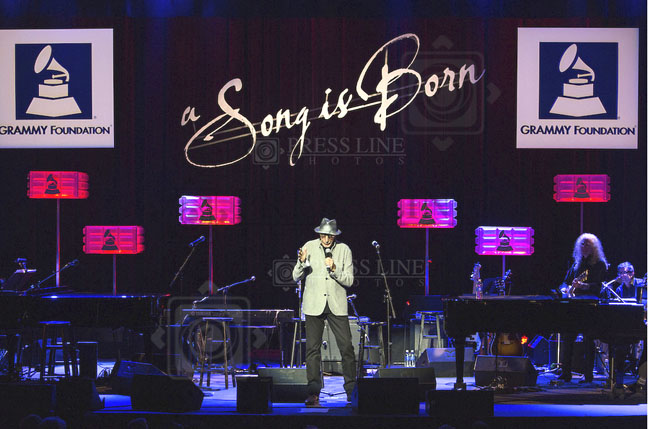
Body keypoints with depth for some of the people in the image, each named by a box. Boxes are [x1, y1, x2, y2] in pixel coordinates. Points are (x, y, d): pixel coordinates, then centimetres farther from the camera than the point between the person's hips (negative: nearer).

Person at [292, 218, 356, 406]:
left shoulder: (344, 250, 3)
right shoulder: (309, 247, 2)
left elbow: (349, 280, 1)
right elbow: (296, 277, 2)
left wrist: (334, 269, -15)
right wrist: (301, 262, -17)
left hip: (337, 305, 0)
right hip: (314, 305, 0)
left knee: (346, 347, -3)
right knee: (313, 348, -3)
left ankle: (351, 390, 8)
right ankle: (313, 394, 2)